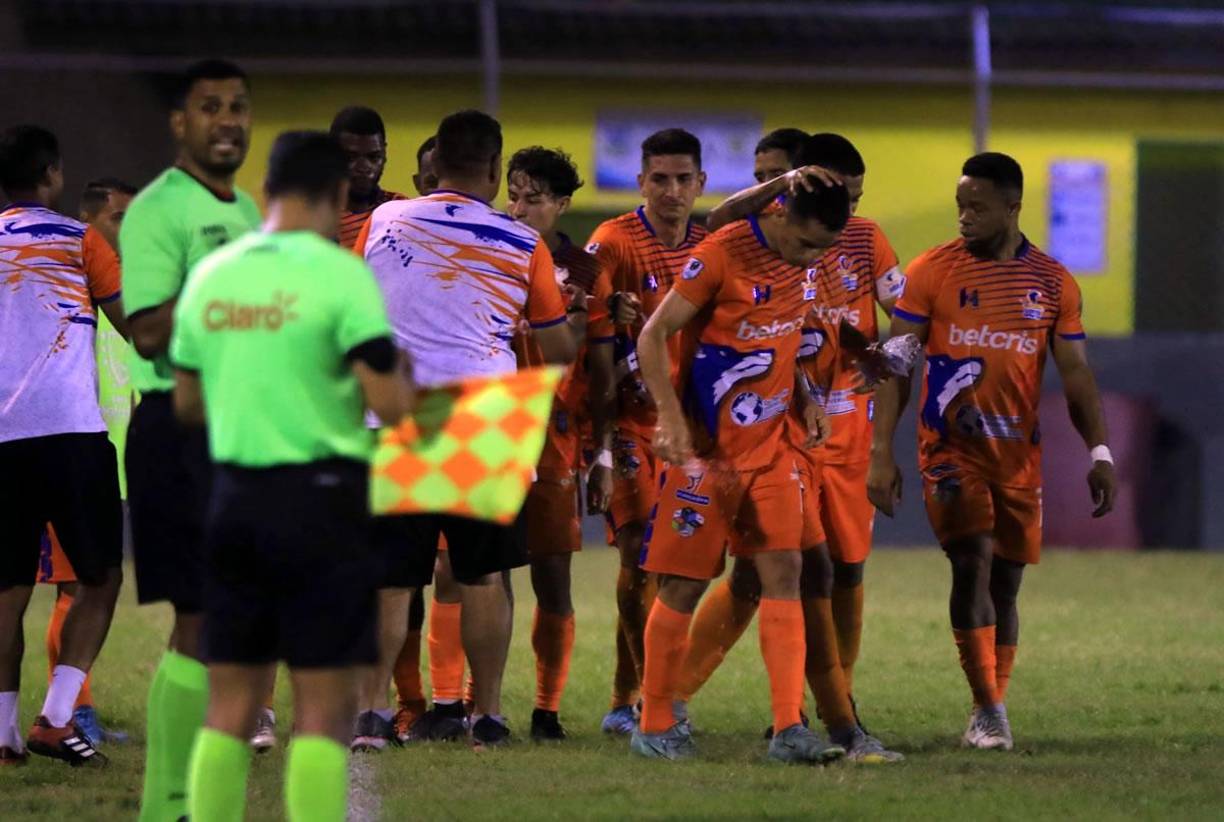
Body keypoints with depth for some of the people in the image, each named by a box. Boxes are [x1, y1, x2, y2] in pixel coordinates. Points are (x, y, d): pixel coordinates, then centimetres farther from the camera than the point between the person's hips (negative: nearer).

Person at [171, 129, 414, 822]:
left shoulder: (211, 274, 7)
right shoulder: (341, 273, -10)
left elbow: (187, 404, 16)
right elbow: (391, 405, -14)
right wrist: (403, 373, 7)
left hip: (235, 497, 5)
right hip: (320, 498, -5)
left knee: (231, 705, 10)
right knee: (325, 708, -2)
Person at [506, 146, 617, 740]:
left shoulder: (584, 272, 5)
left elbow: (601, 373, 8)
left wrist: (603, 455, 5)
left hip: (554, 440, 0)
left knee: (553, 578, -1)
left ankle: (547, 708, 8)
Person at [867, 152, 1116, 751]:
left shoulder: (1052, 282, 6)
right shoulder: (931, 272, -1)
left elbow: (1075, 372, 9)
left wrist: (1099, 452, -1)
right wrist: (881, 452, -9)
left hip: (1019, 453, 3)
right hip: (951, 448, -3)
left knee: (1005, 582, 7)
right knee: (972, 562, -17)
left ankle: (990, 713, 18)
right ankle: (989, 712, -15)